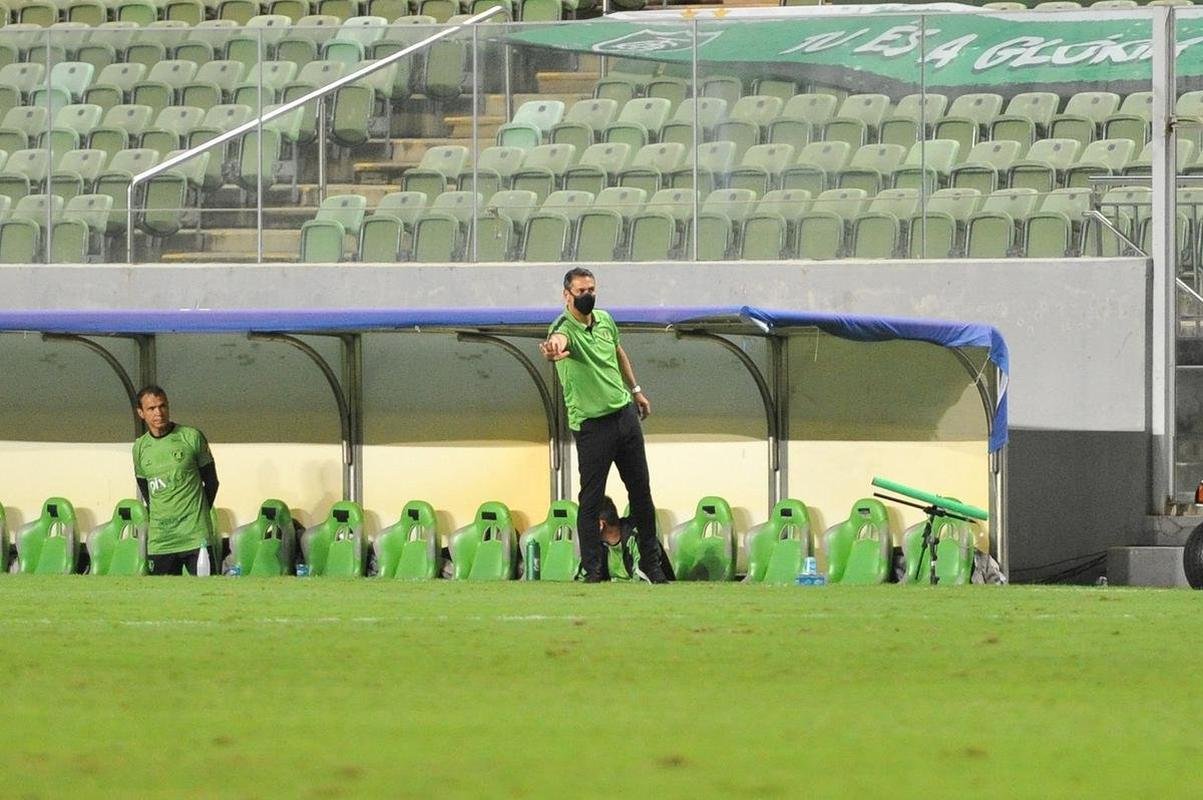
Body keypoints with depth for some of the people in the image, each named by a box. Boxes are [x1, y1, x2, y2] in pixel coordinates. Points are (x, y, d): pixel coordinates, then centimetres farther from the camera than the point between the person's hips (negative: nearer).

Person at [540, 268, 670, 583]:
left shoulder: (605, 319, 4)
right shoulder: (565, 327, -18)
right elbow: (558, 340, -44)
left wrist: (635, 389, 27)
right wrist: (553, 349, -68)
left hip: (626, 413, 6)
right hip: (592, 424, -6)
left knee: (641, 491, 13)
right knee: (591, 498, -5)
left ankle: (652, 563, 25)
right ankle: (592, 570, 3)